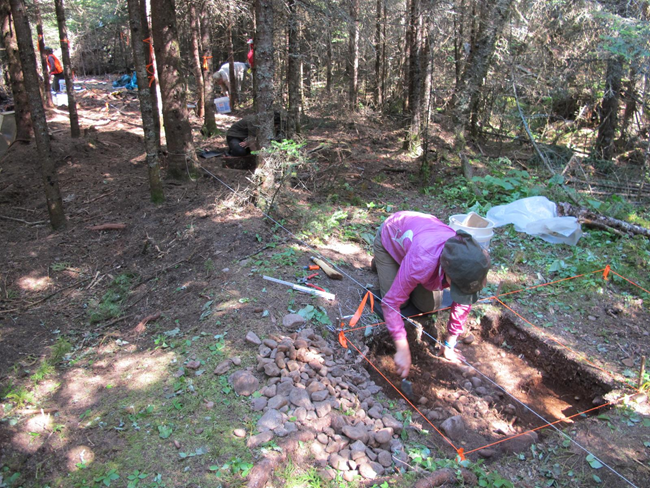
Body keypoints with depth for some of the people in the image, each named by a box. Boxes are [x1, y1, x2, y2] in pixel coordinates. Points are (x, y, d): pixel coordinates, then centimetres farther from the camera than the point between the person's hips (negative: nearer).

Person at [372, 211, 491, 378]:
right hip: (391, 237, -4)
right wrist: (403, 350, -40)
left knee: (429, 306, -3)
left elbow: (463, 303, -14)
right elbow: (391, 302, -40)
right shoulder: (422, 262, -49)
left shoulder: (472, 264, -32)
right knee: (398, 299, -11)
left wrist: (449, 344, -10)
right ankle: (380, 263, 16)